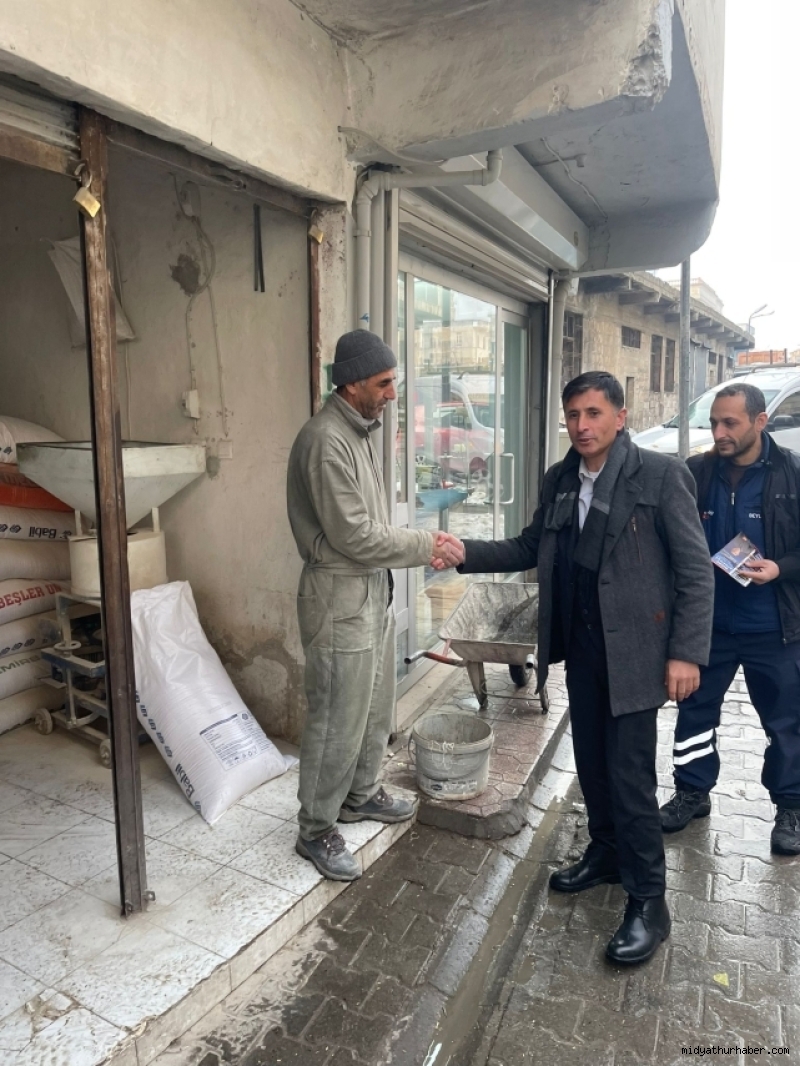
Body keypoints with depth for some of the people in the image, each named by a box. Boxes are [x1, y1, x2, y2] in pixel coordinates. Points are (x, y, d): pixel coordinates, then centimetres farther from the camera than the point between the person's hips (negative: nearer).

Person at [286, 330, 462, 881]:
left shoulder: (361, 431, 10)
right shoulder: (325, 440, -21)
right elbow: (353, 536, -23)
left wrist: (421, 544, 1)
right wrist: (425, 546, -14)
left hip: (375, 592, 10)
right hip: (340, 600, -10)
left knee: (376, 708, 21)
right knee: (338, 722, 3)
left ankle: (361, 794, 42)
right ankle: (317, 830, 22)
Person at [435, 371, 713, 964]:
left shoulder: (660, 476, -11)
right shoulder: (560, 481, 6)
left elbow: (696, 571, -10)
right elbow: (531, 549, 13)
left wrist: (687, 652, -15)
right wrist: (467, 553, -1)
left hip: (631, 649, -6)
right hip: (580, 646, 6)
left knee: (630, 775, 0)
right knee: (591, 760, 18)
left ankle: (648, 903, 19)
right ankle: (606, 853, 41)